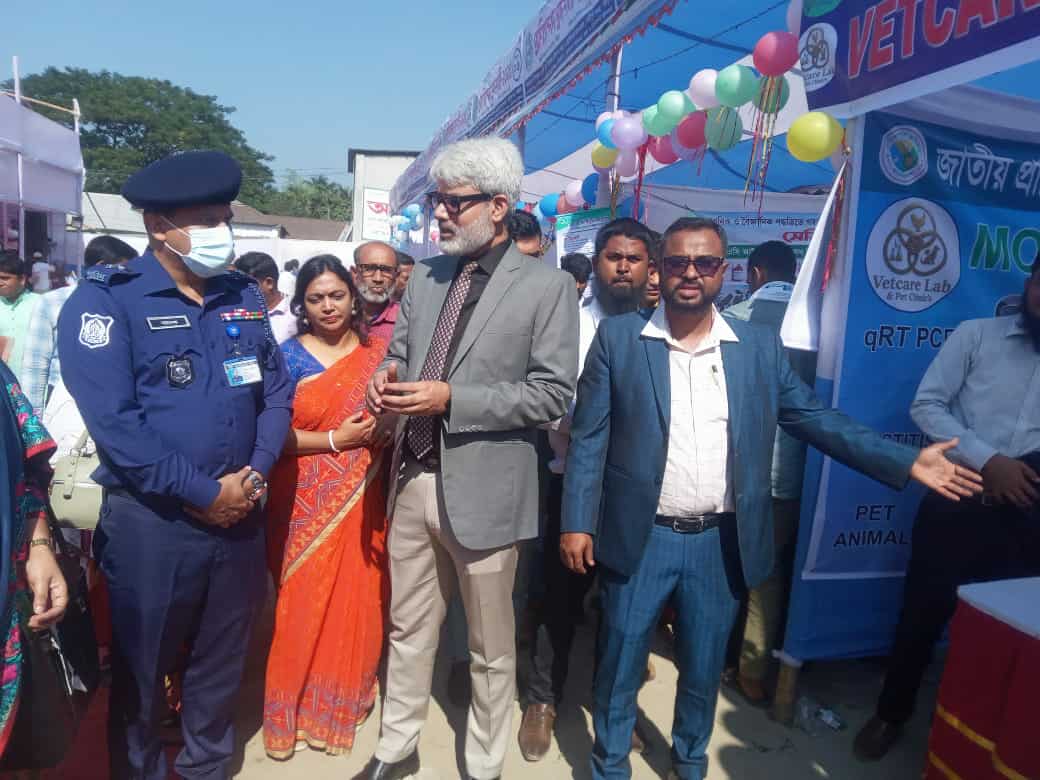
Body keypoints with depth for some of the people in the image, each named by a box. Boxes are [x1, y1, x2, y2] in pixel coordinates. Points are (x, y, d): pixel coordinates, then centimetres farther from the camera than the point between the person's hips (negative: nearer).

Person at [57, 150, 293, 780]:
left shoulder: (245, 296, 6)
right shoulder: (106, 300, -10)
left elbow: (278, 391, 6)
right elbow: (113, 420, -18)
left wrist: (254, 475, -8)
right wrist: (204, 493, -17)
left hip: (240, 513, 5)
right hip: (151, 520, -4)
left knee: (223, 659, 20)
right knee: (142, 669, 15)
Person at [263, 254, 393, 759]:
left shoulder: (378, 353, 4)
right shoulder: (287, 356, -3)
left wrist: (384, 429, -9)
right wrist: (334, 440, -18)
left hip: (361, 501, 2)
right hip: (305, 504, -2)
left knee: (357, 600, 9)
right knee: (304, 605, 6)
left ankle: (348, 696, 32)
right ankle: (299, 703, 29)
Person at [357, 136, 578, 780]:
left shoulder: (547, 286, -8)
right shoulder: (425, 276, 9)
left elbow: (553, 394, -13)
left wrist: (451, 398, -20)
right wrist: (389, 377, -8)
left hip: (483, 489, -5)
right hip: (414, 479, 5)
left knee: (491, 647, 14)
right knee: (408, 629, 20)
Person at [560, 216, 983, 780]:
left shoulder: (760, 347, 2)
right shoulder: (618, 338, -4)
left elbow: (815, 418, 5)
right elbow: (589, 437, -5)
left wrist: (905, 461, -3)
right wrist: (578, 522, -8)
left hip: (722, 542, 2)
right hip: (639, 538, -2)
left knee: (704, 670, 19)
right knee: (618, 667, 12)